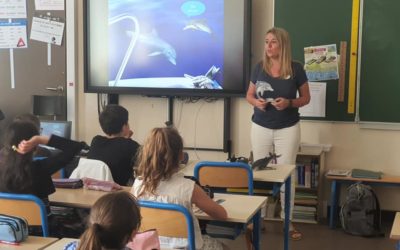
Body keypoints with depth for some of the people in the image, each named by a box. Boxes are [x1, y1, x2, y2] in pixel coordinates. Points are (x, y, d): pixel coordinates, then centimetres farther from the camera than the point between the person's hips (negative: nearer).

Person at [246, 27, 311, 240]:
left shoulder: (296, 69, -7)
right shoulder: (259, 67, -1)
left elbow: (306, 97, 1)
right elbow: (249, 95, 8)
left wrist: (289, 103, -18)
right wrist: (256, 102, -14)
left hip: (288, 129, -2)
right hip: (260, 127, 2)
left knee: (287, 174, 3)